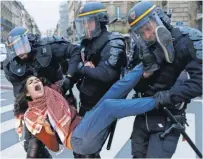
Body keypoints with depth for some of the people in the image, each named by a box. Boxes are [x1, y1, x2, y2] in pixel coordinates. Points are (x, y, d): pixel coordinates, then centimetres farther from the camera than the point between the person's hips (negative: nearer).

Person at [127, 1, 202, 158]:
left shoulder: (187, 40, -17)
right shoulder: (142, 47, 0)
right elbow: (135, 85, 0)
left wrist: (170, 95, -28)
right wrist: (143, 74, -20)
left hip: (167, 119, -6)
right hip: (143, 116, 6)